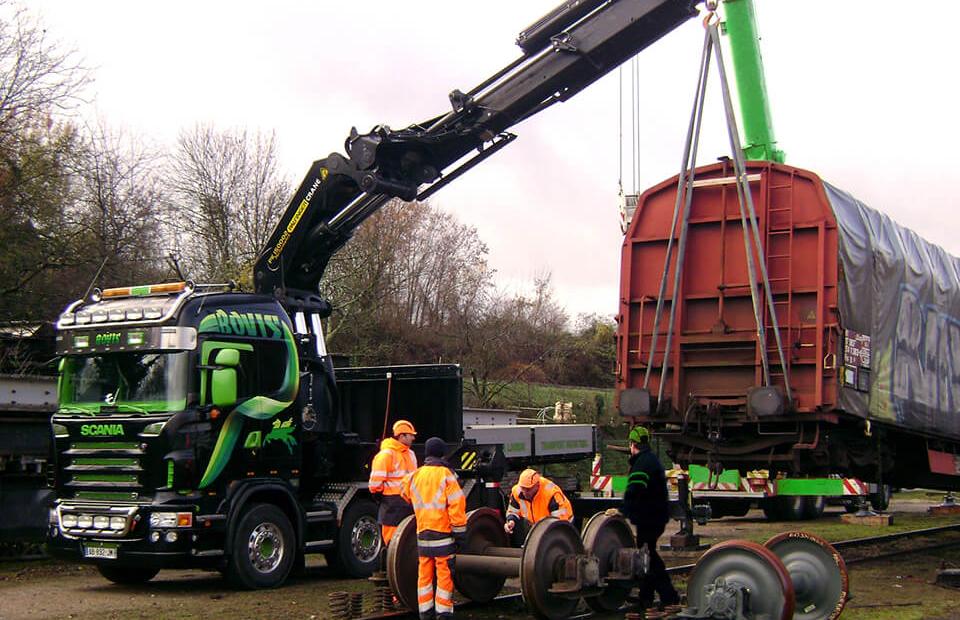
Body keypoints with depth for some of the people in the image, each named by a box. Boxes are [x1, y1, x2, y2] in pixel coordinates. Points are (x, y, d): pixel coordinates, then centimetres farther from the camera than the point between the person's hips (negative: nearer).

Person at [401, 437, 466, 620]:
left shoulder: (415, 475, 6)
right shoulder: (445, 475, -10)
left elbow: (405, 493, 24)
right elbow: (456, 505, -14)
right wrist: (459, 531, -8)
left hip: (422, 533, 5)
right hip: (443, 534, -5)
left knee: (424, 573, 12)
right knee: (445, 573, 1)